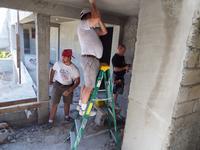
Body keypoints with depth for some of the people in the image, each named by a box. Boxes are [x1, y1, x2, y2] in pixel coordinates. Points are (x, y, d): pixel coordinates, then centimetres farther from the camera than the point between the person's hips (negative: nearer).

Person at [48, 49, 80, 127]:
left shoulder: (74, 69, -16)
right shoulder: (58, 64, -11)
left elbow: (77, 81, -17)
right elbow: (52, 70, 9)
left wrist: (70, 90, -27)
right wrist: (50, 80, 7)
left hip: (68, 87, 1)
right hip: (57, 85, 0)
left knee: (67, 103, 14)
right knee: (54, 103, -3)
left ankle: (66, 116, 40)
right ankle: (50, 121, 11)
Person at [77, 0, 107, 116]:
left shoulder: (91, 29, 24)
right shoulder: (82, 25, -3)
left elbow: (104, 32, 24)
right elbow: (96, 19, -19)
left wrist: (99, 18, 20)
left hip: (93, 59, 10)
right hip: (90, 59, -10)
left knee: (87, 84, 15)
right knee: (90, 86, -5)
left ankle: (81, 105, 27)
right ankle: (83, 110, 7)